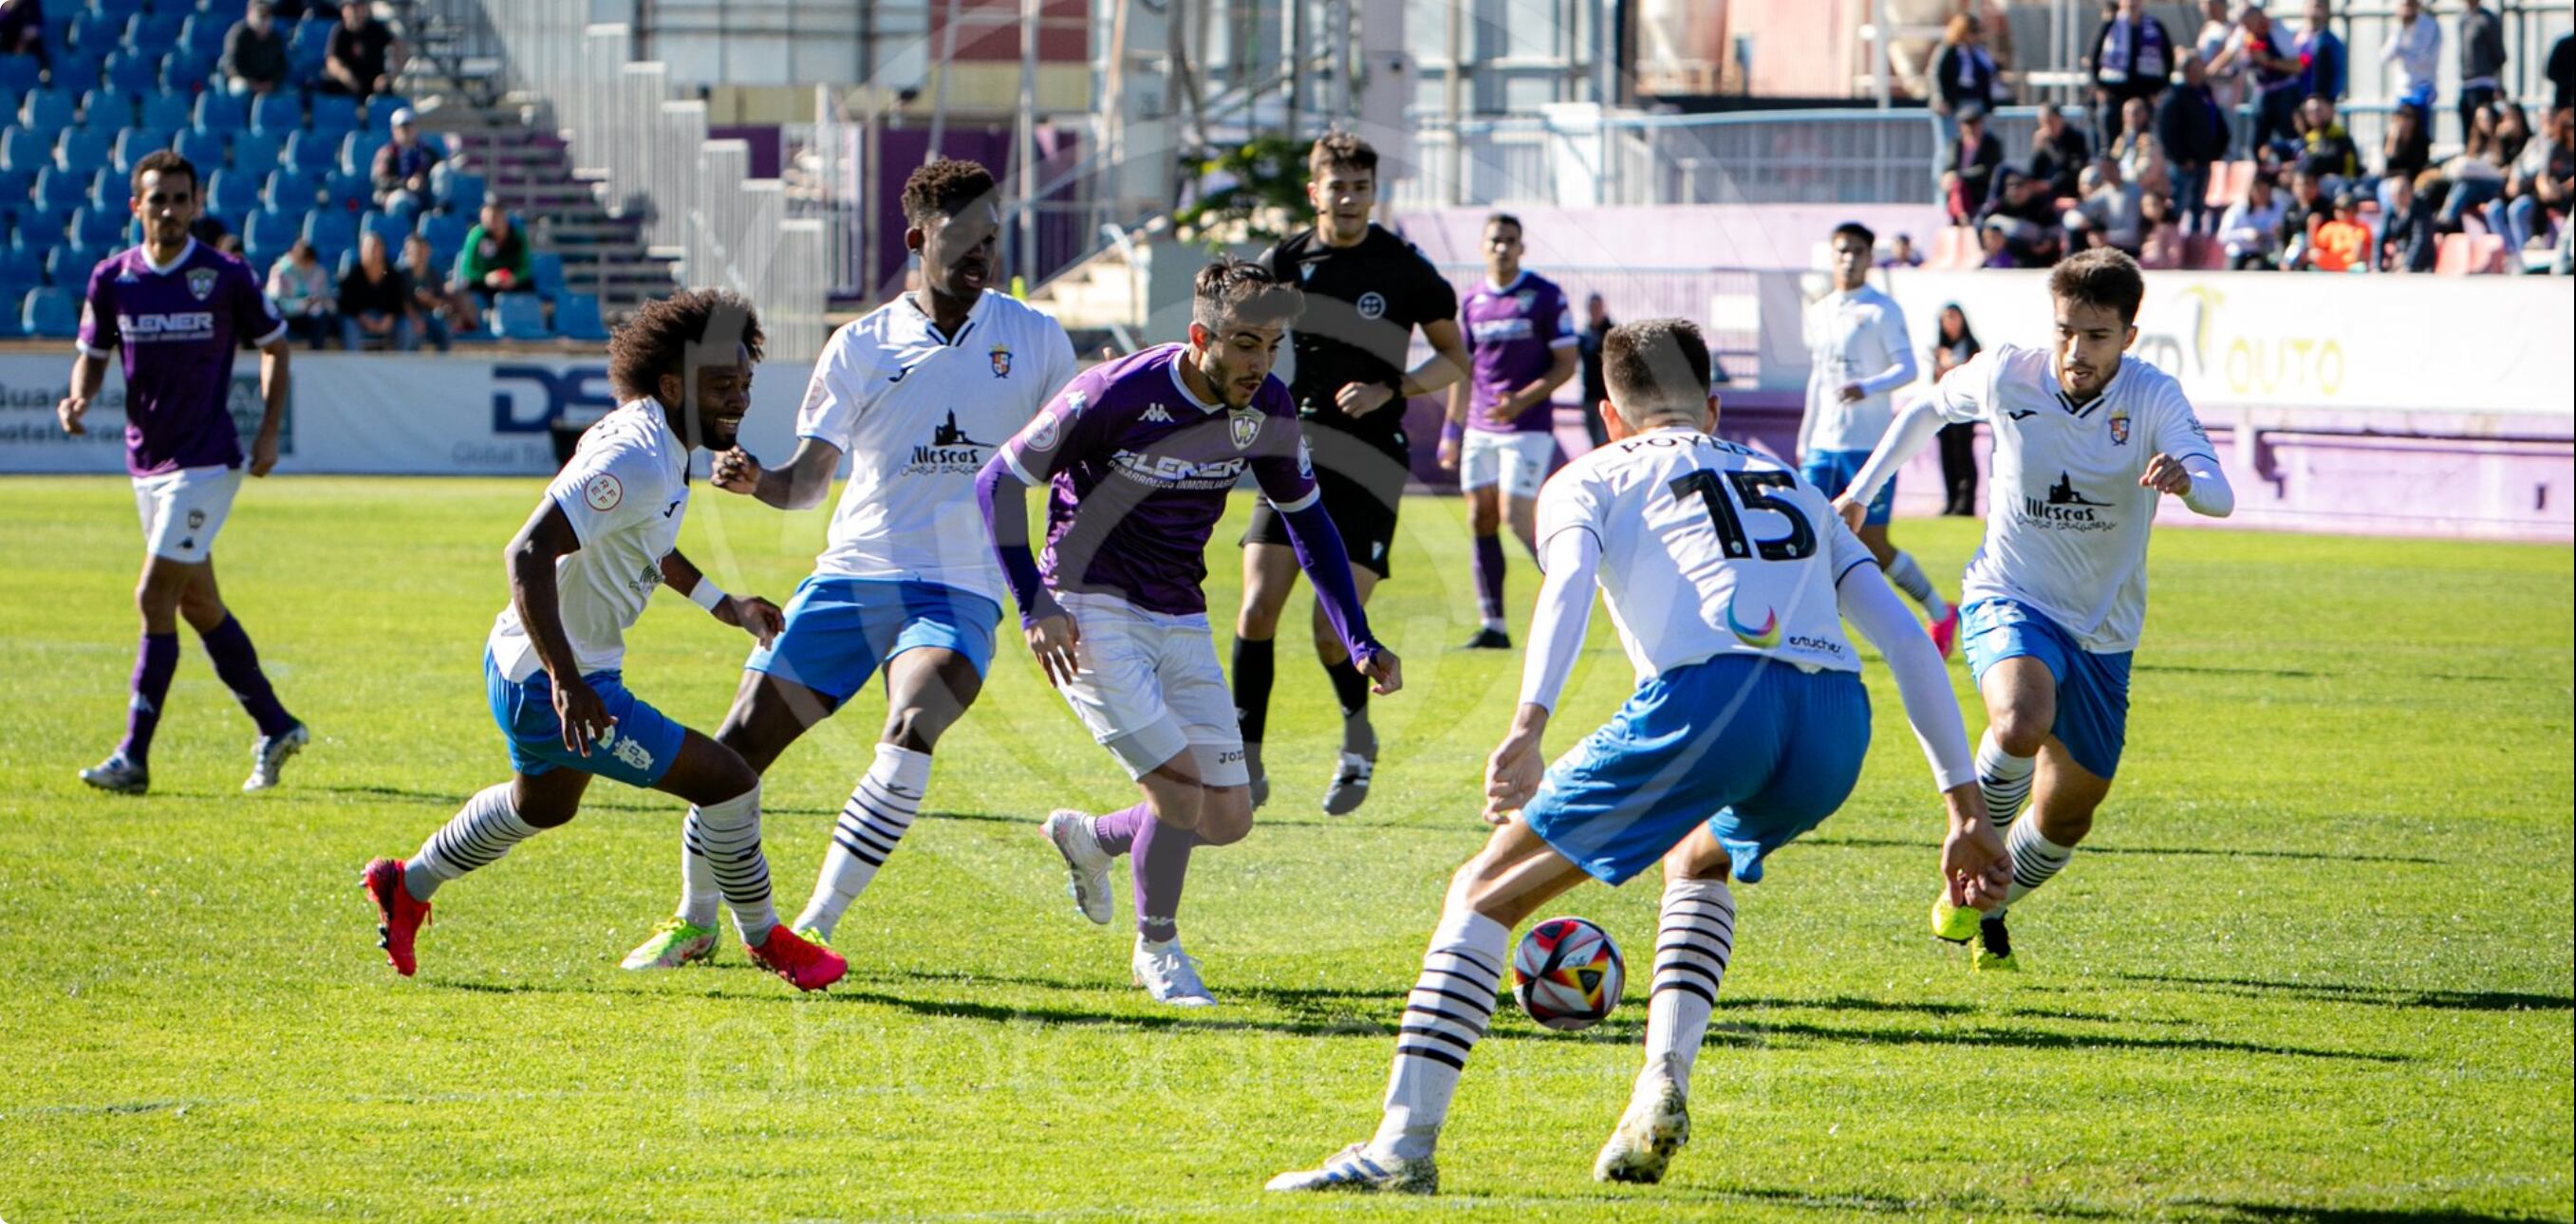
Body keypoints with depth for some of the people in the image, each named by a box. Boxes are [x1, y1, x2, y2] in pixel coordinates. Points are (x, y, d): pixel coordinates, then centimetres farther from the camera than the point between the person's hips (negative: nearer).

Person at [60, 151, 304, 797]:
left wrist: (270, 430, -5)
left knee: (155, 599, -13)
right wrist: (80, 397, -10)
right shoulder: (112, 278, 1)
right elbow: (93, 355, 12)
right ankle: (276, 726, 26)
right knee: (198, 604, 12)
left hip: (206, 460, -5)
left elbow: (273, 345, 4)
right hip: (146, 460, 6)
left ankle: (134, 757, -10)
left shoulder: (227, 276, -8)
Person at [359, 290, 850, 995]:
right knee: (727, 782, -8)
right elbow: (527, 555, -34)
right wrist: (567, 685, -39)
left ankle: (407, 888, 55)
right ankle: (765, 940, 12)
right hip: (553, 684, -11)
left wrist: (724, 605, 22)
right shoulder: (635, 460, -27)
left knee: (541, 807, 37)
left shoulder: (659, 444, 4)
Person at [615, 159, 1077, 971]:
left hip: (958, 591, -1)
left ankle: (817, 925, -19)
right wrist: (752, 479, -16)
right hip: (851, 576, 1)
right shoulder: (862, 345, 5)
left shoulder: (1033, 340, 6)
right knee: (740, 742, -6)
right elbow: (808, 479, 6)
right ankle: (695, 920, 19)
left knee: (911, 728, -30)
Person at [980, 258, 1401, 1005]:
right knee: (1180, 785, -19)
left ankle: (1088, 839, 31)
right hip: (1092, 610, -6)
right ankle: (1156, 948, 6)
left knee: (1228, 819, 1)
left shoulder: (1266, 410, -5)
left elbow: (1307, 522, 11)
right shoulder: (1116, 394, -20)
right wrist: (1035, 606, -19)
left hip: (1180, 622, 6)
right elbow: (999, 482, -11)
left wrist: (1358, 643, 4)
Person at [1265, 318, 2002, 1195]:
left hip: (1707, 695, -5)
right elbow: (1904, 639, 27)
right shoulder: (1792, 486, 35)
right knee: (1698, 861, 37)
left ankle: (1403, 1146, -3)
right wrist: (1964, 805, 27)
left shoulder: (1590, 478, 22)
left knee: (1488, 890, 9)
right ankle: (1663, 1087, 16)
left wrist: (1529, 726, -15)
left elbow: (1570, 580, -1)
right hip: (1837, 725, 5)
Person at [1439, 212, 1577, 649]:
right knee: (1480, 519, 2)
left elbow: (1566, 364, -5)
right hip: (1480, 428, 6)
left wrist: (1521, 401, -17)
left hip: (1527, 427, -6)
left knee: (1516, 518, -14)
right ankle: (1492, 625, 6)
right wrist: (1452, 428, 15)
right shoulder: (1472, 302, 10)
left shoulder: (1545, 296, -5)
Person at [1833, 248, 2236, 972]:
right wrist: (1861, 491, 14)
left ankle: (1986, 914, 39)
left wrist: (2185, 483, -53)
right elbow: (1929, 408, 10)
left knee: (2067, 816, 9)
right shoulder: (2006, 376, -12)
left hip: (2103, 633, 2)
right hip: (2010, 600, -2)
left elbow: (2220, 497, -30)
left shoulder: (2153, 398, -16)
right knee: (2022, 724, -35)